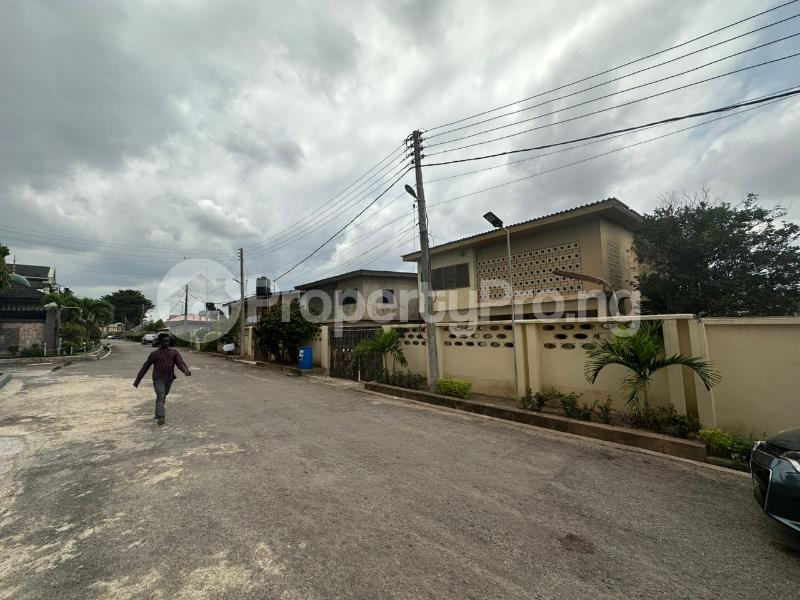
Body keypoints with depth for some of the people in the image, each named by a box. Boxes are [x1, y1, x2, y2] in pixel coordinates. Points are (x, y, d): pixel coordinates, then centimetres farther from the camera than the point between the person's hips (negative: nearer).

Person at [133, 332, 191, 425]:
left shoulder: (174, 352, 1)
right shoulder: (154, 354, -3)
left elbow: (180, 363, -12)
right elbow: (145, 367, 4)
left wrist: (186, 371, -33)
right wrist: (137, 380, 5)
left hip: (169, 379, 3)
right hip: (158, 379, -3)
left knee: (162, 397, 18)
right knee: (160, 397, -15)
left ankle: (158, 413, 37)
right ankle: (161, 418, -17)